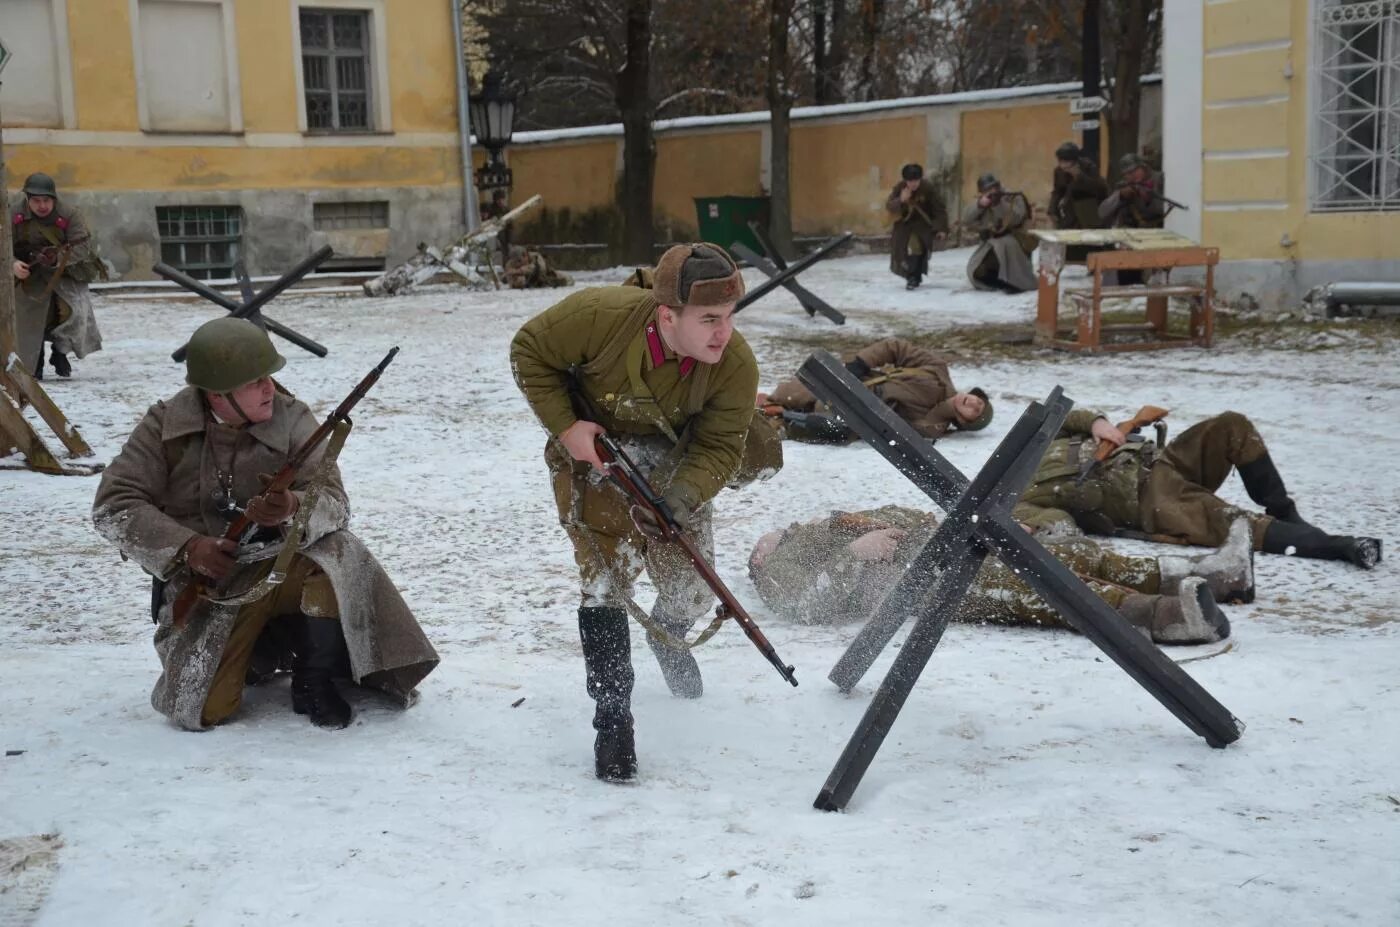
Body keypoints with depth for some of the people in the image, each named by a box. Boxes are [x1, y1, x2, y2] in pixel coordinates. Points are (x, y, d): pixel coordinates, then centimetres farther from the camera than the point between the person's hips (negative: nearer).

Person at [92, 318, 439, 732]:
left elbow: (334, 504, -17)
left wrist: (294, 510, -41)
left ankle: (315, 680, -10)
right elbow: (112, 505, -8)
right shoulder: (165, 426, -8)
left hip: (280, 566, 0)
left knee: (337, 556, -32)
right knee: (203, 709, -14)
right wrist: (186, 546, -23)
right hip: (205, 583, 1)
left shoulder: (292, 419, -10)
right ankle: (267, 643, 18)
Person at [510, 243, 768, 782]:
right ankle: (612, 718, -1)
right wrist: (565, 425, -24)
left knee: (693, 588, 7)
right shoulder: (598, 315, -36)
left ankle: (667, 636, 45)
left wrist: (681, 498, -37)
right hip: (591, 449, -2)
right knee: (606, 576, -12)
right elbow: (530, 352, -18)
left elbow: (720, 447, -19)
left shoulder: (735, 365, -28)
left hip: (672, 462, 3)